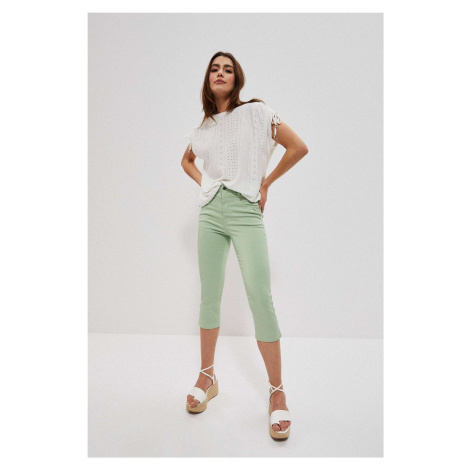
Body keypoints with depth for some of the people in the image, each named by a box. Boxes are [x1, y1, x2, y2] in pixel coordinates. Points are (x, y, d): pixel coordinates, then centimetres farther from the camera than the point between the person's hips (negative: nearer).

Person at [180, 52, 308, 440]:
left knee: (261, 299, -10)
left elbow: (299, 147, 0)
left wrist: (266, 181, 2)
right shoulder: (202, 128, 15)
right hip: (210, 213, 5)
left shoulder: (256, 112, 2)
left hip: (246, 213, -4)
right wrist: (205, 183, 14)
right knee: (209, 296, 7)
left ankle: (277, 391, 4)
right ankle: (207, 376, 23)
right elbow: (187, 161, 33)